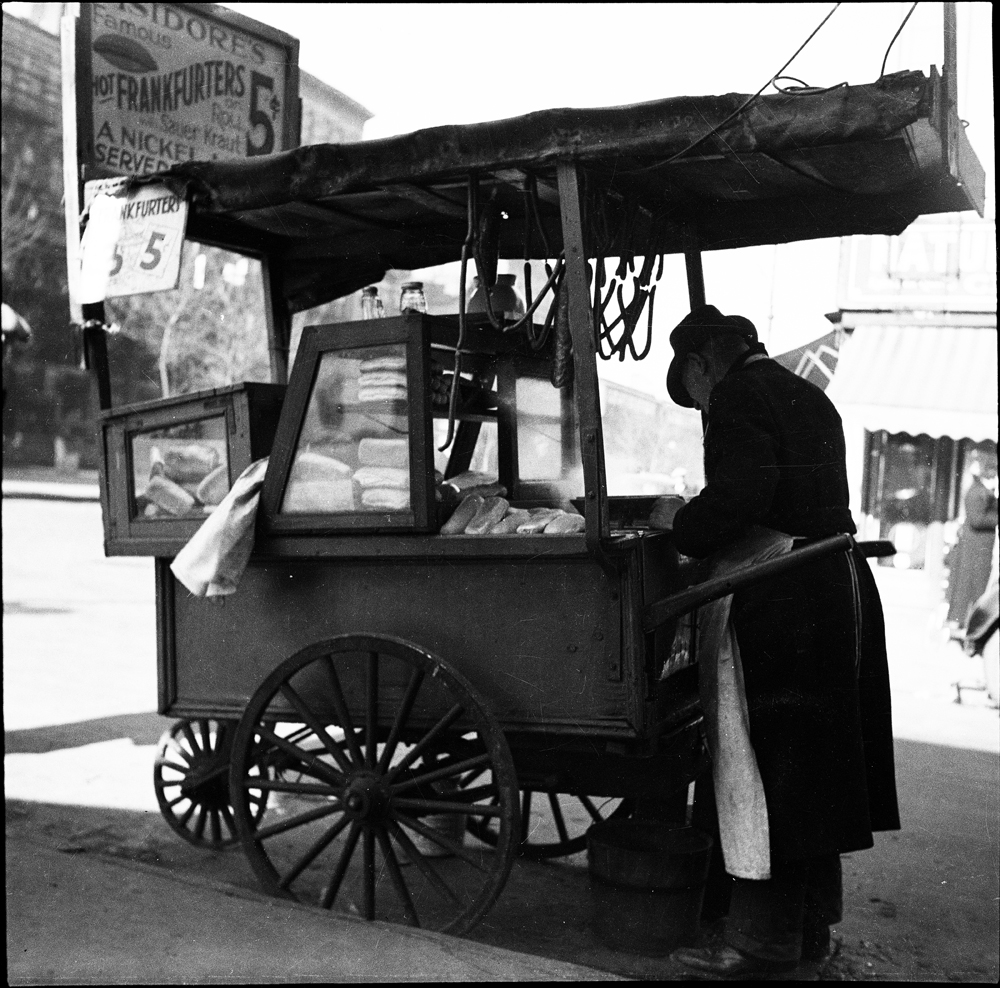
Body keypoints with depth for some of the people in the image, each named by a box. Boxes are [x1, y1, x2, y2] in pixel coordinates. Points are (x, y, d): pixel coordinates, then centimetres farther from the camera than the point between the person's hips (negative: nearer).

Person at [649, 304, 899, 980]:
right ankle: (812, 925, 28)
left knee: (759, 762, -2)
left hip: (776, 600, -10)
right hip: (839, 584, 10)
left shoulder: (738, 396, -8)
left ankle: (763, 939, 7)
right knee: (813, 760, 16)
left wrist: (681, 524, -6)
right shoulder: (808, 396, 20)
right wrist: (700, 524, 18)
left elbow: (741, 494, -23)